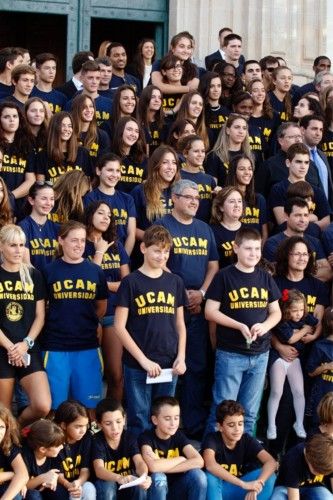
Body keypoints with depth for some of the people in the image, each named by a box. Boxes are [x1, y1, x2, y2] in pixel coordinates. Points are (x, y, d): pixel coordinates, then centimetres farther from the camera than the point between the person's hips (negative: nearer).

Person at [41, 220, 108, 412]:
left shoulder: (95, 271, 6)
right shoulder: (49, 271, -1)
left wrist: (84, 322, 12)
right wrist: (59, 324, 3)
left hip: (88, 346, 2)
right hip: (55, 346, -2)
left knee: (89, 403, 6)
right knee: (56, 403, 3)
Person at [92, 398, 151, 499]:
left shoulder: (129, 437, -6)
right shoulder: (97, 441, -16)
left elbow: (139, 462, -19)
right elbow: (99, 470, -32)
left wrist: (144, 476, -44)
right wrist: (119, 478, -54)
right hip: (106, 489, -2)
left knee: (140, 486, -27)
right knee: (107, 485, -33)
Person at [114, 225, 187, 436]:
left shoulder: (175, 282, 9)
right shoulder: (131, 282, -3)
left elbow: (180, 324, 14)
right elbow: (120, 326, -7)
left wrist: (181, 357, 0)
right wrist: (143, 360, -11)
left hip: (168, 364, 4)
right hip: (137, 366, -4)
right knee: (139, 422, 1)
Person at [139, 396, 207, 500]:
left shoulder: (178, 436, -3)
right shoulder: (147, 437, -15)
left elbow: (199, 461, -20)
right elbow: (153, 466, -35)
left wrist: (163, 466, -26)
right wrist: (180, 459, -19)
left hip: (176, 487, 4)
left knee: (197, 475, -23)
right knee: (158, 477, -34)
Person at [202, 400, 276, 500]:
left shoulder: (247, 440, -9)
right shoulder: (212, 439, -20)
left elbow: (271, 462, -22)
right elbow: (210, 465, -41)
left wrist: (256, 486, -41)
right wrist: (243, 484, -45)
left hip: (237, 490, 4)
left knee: (269, 476, -18)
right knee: (211, 476, -36)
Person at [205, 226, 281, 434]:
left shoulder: (265, 278, 9)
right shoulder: (224, 277, -4)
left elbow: (276, 312, 13)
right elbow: (210, 311, -7)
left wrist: (265, 326, -9)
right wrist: (239, 326, -17)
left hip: (260, 353, 5)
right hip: (230, 353, -4)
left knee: (250, 411, 12)